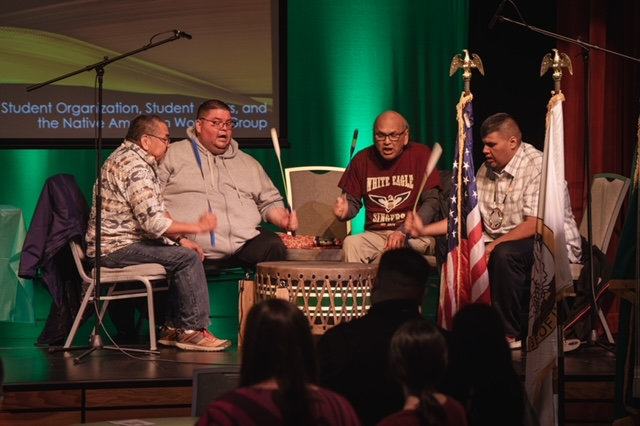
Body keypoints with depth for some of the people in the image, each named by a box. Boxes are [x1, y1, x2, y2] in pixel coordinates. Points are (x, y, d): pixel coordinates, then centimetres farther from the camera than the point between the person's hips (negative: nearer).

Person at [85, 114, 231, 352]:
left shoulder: (128, 158, 16)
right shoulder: (134, 166, -19)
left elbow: (154, 216, 21)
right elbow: (154, 223, -25)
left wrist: (180, 239, 9)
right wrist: (197, 228, -14)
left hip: (115, 244, 11)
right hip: (115, 248, -11)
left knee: (184, 253, 10)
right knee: (188, 258, -17)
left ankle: (174, 328, 9)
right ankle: (192, 330, -10)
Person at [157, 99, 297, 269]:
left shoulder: (247, 163, 28)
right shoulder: (172, 155, 13)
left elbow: (269, 202, 31)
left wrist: (283, 219, 7)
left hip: (245, 241, 5)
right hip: (193, 244, -4)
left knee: (273, 246, -27)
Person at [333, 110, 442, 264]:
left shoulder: (421, 155, -2)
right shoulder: (363, 159, 6)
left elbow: (432, 202, -7)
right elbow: (353, 201, 14)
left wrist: (403, 232, -21)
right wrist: (345, 211, -13)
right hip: (375, 234, 2)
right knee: (351, 243, -29)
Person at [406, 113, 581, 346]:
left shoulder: (537, 167, -16)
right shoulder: (486, 171, 10)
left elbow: (535, 225, -24)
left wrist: (494, 245, -27)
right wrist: (424, 230, 0)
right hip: (502, 244, 7)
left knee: (504, 254, -35)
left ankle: (510, 335, -21)